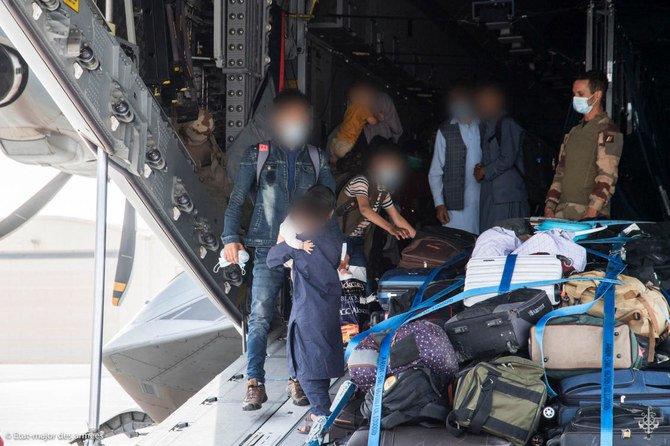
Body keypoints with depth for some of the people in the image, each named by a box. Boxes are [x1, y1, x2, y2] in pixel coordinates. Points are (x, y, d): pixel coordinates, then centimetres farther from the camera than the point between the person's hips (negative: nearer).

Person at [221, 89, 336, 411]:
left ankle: (298, 379, 13)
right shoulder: (257, 156, 6)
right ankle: (255, 384, -10)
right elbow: (237, 200, 4)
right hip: (268, 249, -2)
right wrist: (230, 238, -10)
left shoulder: (316, 158, 12)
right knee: (260, 315, -11)